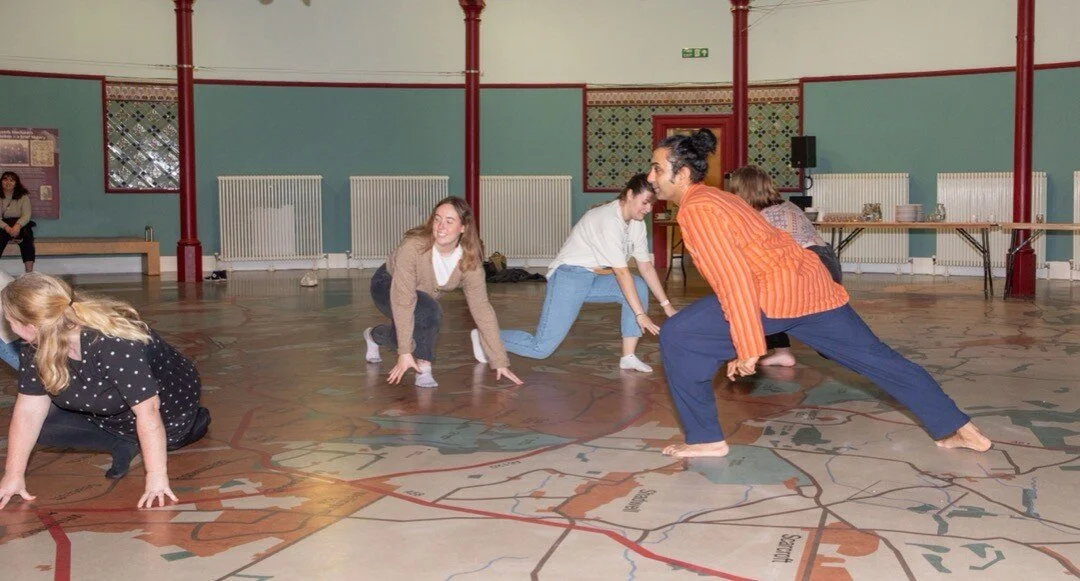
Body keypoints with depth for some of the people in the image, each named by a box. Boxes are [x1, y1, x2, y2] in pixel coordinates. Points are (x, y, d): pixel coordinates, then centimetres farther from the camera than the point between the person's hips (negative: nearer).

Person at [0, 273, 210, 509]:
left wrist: (156, 478, -39)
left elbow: (148, 412, -40)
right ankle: (124, 444, -2)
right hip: (110, 416, 6)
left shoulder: (114, 345, -41)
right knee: (39, 424, -12)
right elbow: (29, 410, -12)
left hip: (166, 414, -5)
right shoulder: (36, 347, -18)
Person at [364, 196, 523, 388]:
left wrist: (500, 362, -21)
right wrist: (404, 352, -39)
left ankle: (374, 335, 40)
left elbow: (482, 308, -21)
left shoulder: (469, 260, -24)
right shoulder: (413, 246, -36)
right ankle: (423, 368, -12)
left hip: (424, 294, 6)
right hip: (387, 287, -5)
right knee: (429, 312, -33)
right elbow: (403, 300, -37)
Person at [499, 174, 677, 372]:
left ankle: (628, 357, -8)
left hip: (595, 277, 9)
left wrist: (667, 305, 0)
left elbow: (646, 266, 5)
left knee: (639, 286, -12)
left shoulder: (637, 224, 4)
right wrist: (640, 315, -25)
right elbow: (621, 272, -25)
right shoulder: (609, 219, -23)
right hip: (570, 274, -9)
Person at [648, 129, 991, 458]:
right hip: (809, 283, 10)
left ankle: (706, 439, 1)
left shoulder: (696, 210, -10)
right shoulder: (713, 199, 20)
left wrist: (747, 349, -17)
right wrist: (741, 345, 28)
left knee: (678, 337, -6)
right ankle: (958, 429, 25)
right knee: (876, 359, 17)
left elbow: (735, 282, -19)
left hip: (779, 292, -10)